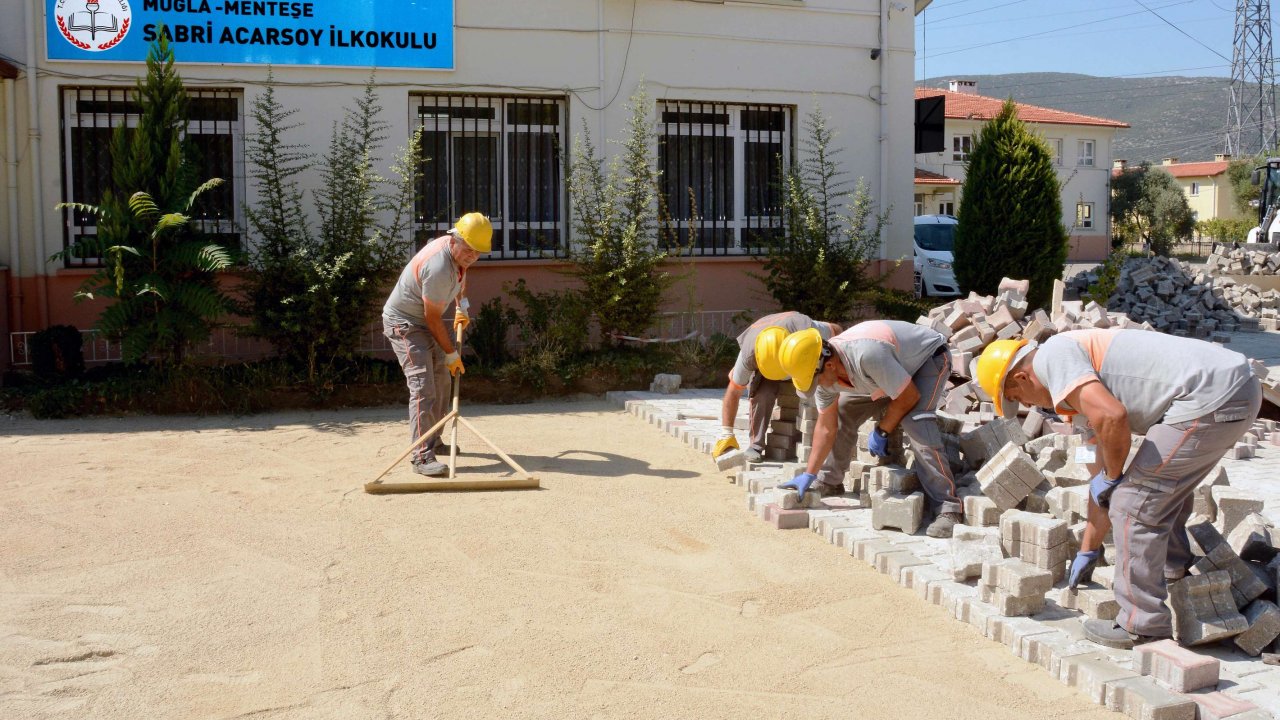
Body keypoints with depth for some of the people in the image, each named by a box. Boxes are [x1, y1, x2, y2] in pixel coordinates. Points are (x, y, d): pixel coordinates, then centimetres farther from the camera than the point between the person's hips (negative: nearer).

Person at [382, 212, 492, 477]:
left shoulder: (458, 250, -5)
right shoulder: (438, 268, -34)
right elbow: (433, 318, -25)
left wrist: (461, 306, 13)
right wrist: (451, 354, -16)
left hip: (424, 322, 10)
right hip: (404, 323, -10)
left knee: (441, 381, 17)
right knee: (423, 385, -20)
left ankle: (433, 441, 30)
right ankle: (422, 456, -24)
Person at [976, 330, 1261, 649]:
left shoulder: (1053, 356, -4)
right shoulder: (1092, 375, 25)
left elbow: (1113, 418, -22)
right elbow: (1102, 477, 31)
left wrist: (1111, 477, -2)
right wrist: (1088, 551, 38)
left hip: (1210, 399, -10)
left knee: (1135, 503, -1)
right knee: (1167, 482, 32)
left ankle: (1143, 626, 9)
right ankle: (1173, 571, 51)